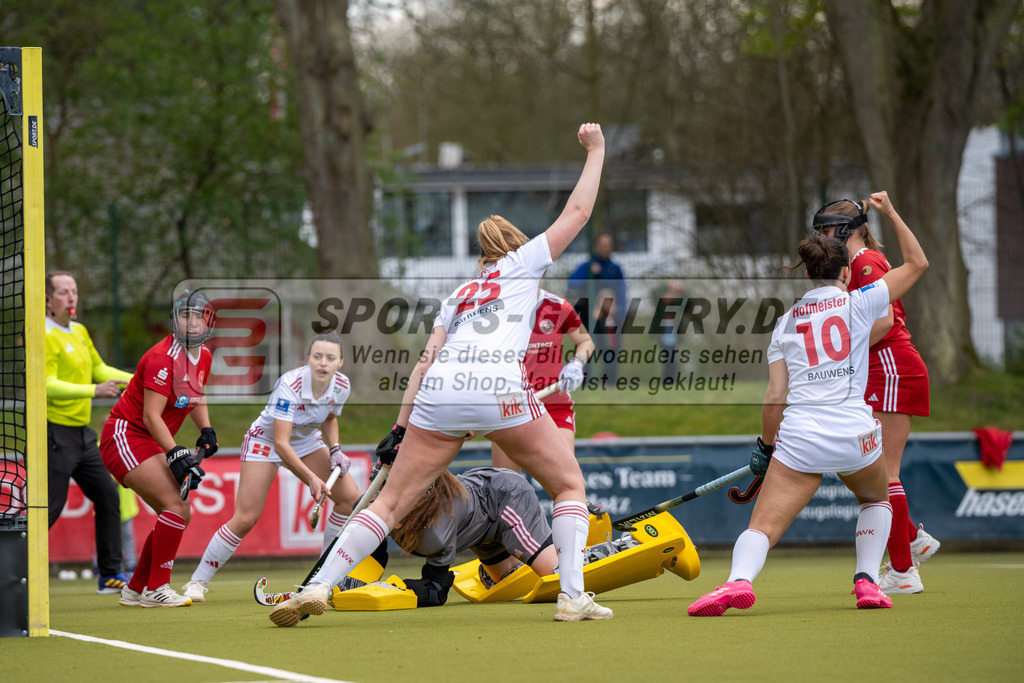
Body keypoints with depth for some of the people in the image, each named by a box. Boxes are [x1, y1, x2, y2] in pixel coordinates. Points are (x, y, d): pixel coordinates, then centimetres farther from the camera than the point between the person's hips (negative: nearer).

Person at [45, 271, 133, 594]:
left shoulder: (79, 331, 13)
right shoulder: (45, 336, -15)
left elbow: (99, 369, 24)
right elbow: (49, 385, -23)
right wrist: (94, 390, -31)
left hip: (81, 433, 9)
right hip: (56, 433, -9)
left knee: (108, 496, 10)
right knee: (50, 507, -9)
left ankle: (110, 575, 16)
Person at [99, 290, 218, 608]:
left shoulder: (204, 357, 8)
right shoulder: (163, 358, -21)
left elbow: (194, 397, 26)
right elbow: (151, 416, -24)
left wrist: (206, 430, 9)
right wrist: (175, 454, -31)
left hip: (150, 445, 10)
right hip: (125, 436, -10)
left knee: (179, 515, 6)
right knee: (176, 506, -21)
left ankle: (135, 590, 16)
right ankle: (157, 589, -15)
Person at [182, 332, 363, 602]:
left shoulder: (341, 386, -16)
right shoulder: (290, 384, -35)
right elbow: (280, 443, -36)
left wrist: (335, 448, -8)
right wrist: (310, 477, -42)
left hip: (306, 441, 6)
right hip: (266, 440, -6)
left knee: (350, 497, -7)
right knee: (246, 518, -15)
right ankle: (197, 582, -1)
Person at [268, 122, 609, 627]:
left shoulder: (458, 295, 32)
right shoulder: (522, 263, 23)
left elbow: (427, 361, 22)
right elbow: (577, 212, 25)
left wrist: (401, 426, 20)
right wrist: (596, 151, 35)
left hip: (439, 389, 4)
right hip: (501, 386, -4)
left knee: (392, 500, 7)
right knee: (569, 486, 12)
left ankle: (318, 586, -5)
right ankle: (573, 595, -2)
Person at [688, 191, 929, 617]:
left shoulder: (786, 323, 14)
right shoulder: (858, 304, 7)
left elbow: (775, 398, 9)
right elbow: (917, 263, 18)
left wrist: (766, 445, 22)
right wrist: (891, 213, 27)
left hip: (798, 435, 0)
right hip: (853, 431, 0)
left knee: (762, 526, -8)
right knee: (876, 499, 30)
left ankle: (739, 580, -37)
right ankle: (867, 580, 14)